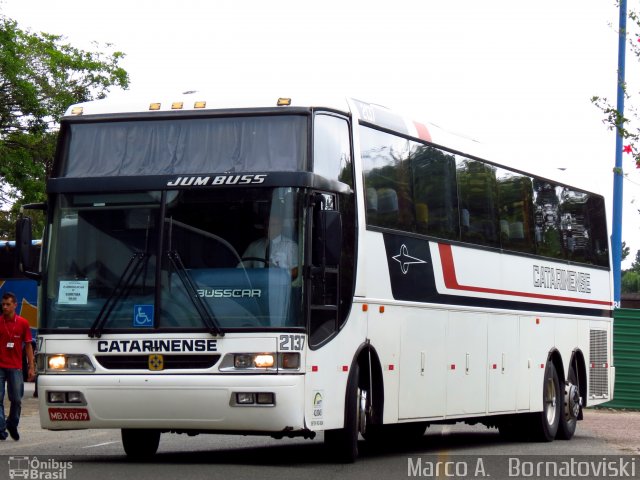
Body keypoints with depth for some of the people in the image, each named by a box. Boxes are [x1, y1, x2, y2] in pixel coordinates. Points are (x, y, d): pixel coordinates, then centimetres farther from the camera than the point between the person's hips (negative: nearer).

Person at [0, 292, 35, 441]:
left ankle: (12, 425, 27)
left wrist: (31, 367, 2)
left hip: (15, 367, 1)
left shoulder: (23, 323, 3)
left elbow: (28, 346, 7)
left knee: (17, 400, 6)